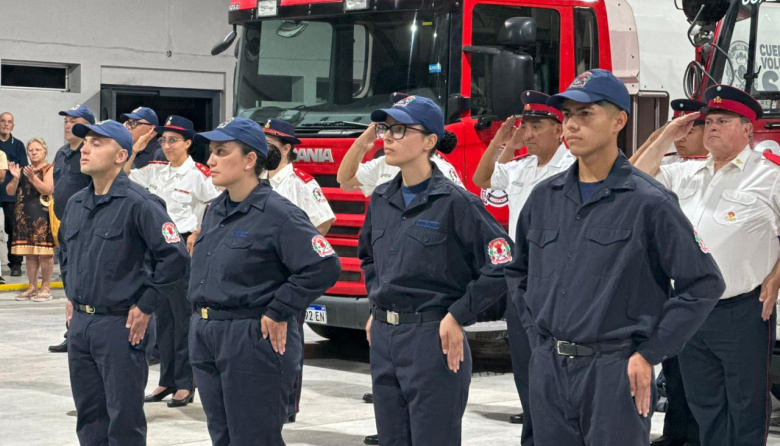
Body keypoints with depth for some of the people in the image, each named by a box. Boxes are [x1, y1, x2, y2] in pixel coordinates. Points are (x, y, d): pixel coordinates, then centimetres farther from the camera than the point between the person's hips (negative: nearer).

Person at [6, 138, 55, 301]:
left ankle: (46, 288, 1)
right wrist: (15, 178, -8)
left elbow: (47, 190, -15)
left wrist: (32, 177, -23)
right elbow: (10, 191, 10)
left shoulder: (49, 169, -2)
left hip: (42, 216, -6)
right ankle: (32, 287, 15)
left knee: (44, 252, -6)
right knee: (29, 252, 8)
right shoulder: (23, 170, 15)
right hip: (24, 215, 6)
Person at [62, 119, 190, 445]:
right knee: (89, 417, 15)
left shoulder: (138, 204, -13)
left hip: (121, 325, -7)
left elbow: (175, 257, -17)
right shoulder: (76, 204, 10)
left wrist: (145, 306, -14)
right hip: (79, 324, 7)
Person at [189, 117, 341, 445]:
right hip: (206, 341, 8)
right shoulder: (215, 210, 12)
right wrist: (204, 312, 14)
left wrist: (278, 313, -16)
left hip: (254, 342, -8)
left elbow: (324, 266, -20)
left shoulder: (277, 213, -13)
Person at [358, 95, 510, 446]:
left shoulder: (455, 202, -11)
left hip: (432, 340, -7)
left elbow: (501, 268, -13)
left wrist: (458, 316, -12)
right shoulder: (381, 200, 10)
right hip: (383, 339, 7)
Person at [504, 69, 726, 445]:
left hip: (614, 372, -5)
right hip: (547, 369, 5)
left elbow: (703, 284, -9)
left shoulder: (648, 203, -9)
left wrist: (649, 354, -10)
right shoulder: (544, 197, 9)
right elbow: (518, 270, 23)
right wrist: (538, 334, 12)